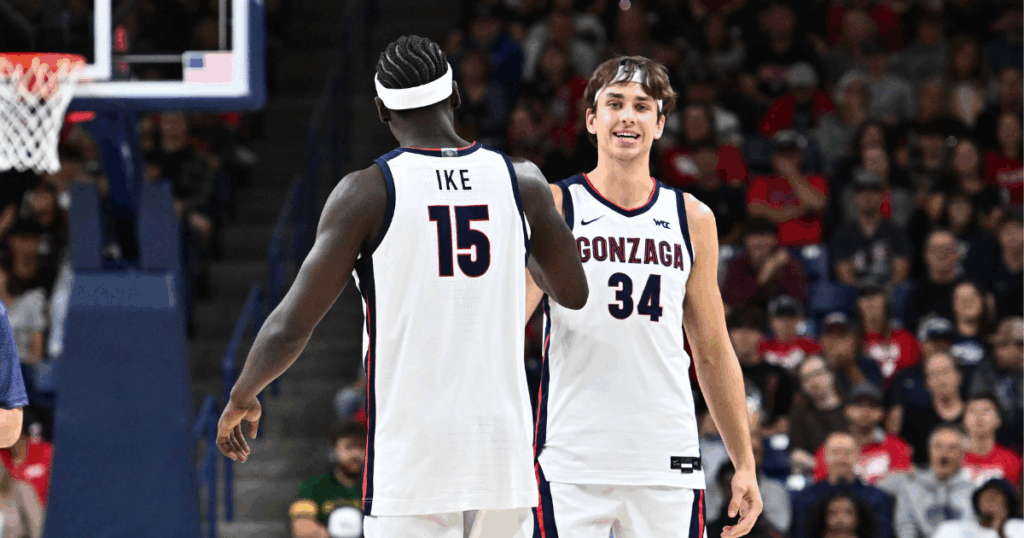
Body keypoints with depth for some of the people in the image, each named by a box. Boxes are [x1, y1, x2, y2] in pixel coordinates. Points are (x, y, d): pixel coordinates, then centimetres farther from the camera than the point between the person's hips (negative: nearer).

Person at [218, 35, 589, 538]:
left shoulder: (368, 191, -5)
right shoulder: (521, 181, 5)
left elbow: (292, 324, -5)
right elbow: (573, 293, 20)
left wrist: (242, 398, 12)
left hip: (410, 451, -4)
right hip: (502, 442, 4)